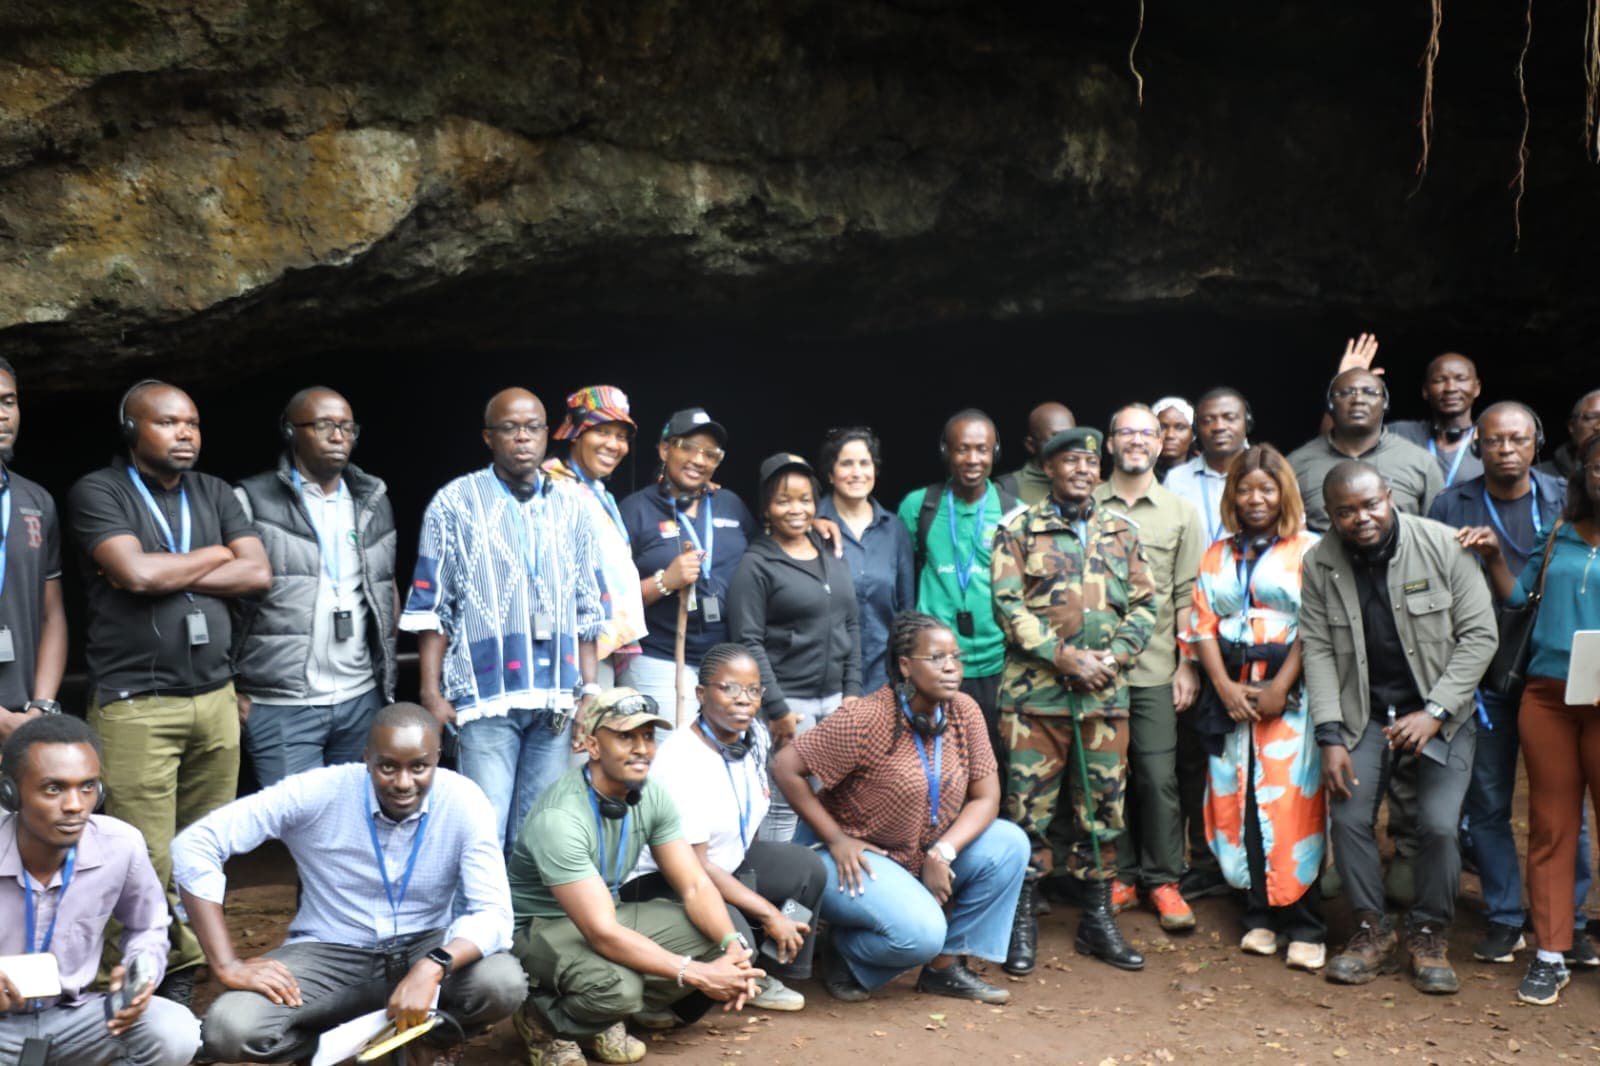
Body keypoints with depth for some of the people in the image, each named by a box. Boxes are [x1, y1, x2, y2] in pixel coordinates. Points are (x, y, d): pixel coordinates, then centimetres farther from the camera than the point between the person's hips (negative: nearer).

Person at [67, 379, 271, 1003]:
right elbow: (136, 574, -16)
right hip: (134, 707, -5)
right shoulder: (97, 492, -1)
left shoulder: (214, 493, 14)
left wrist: (168, 575, -7)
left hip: (215, 698, 5)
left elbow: (258, 574, 2)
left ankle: (183, 978, 19)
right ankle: (151, 985, 12)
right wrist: (216, 555, -2)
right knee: (148, 865, -3)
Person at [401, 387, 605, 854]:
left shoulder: (572, 506, 10)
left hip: (557, 698, 3)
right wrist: (431, 693, -5)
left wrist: (589, 688, 8)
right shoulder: (454, 503, 1)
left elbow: (586, 607, 13)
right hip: (486, 694, -3)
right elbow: (430, 606, 0)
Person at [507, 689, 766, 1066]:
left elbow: (695, 886, -6)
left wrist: (734, 946, -25)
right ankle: (544, 1020, -3)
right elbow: (603, 934, -34)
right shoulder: (559, 818, -31)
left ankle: (606, 1018, 3)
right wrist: (699, 975, -33)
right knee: (617, 986, -37)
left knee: (723, 939, -10)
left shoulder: (653, 795, -9)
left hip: (608, 912, 7)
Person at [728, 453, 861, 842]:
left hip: (835, 699, 6)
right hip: (788, 702, -6)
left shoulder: (832, 556, 13)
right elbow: (749, 642, -11)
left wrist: (852, 690, 8)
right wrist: (777, 709, -14)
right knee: (784, 804, -4)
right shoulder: (756, 564, -5)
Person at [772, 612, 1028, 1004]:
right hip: (857, 858, -7)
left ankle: (946, 965, 1)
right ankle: (846, 953, 6)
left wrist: (942, 853, -19)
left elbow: (986, 797, -4)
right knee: (921, 932, -29)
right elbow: (785, 767, -20)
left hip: (927, 856, 7)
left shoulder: (964, 711, -5)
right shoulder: (865, 719, -22)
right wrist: (836, 840, -20)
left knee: (1010, 844, -11)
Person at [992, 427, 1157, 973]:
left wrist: (1116, 654, -7)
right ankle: (1023, 922, 12)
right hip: (1035, 688, -3)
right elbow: (1009, 604, -6)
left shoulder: (1121, 530, 12)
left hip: (1106, 690, 3)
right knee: (1029, 803, 0)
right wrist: (1063, 656, -13)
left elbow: (1144, 604, 10)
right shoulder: (1019, 529, 2)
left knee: (1104, 803, 8)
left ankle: (1098, 919, 21)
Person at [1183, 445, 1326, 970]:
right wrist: (1224, 685, -5)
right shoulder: (1217, 555, 16)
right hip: (1230, 692, 4)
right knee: (1238, 802, 2)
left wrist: (1279, 687, -13)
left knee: (1291, 803, -8)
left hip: (1290, 693, -4)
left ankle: (1304, 927, -1)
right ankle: (1259, 915, 12)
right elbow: (1202, 623, 8)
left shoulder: (1309, 549, 3)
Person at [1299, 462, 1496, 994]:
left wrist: (1434, 713, -16)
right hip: (1365, 712, 2)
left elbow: (1480, 635, -10)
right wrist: (1330, 736, -12)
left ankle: (1430, 934, 11)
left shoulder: (1444, 546, -12)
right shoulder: (1319, 564, -6)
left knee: (1439, 825, -13)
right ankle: (1372, 929, 13)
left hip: (1442, 710, -2)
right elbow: (1317, 650, -5)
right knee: (1348, 817, -8)